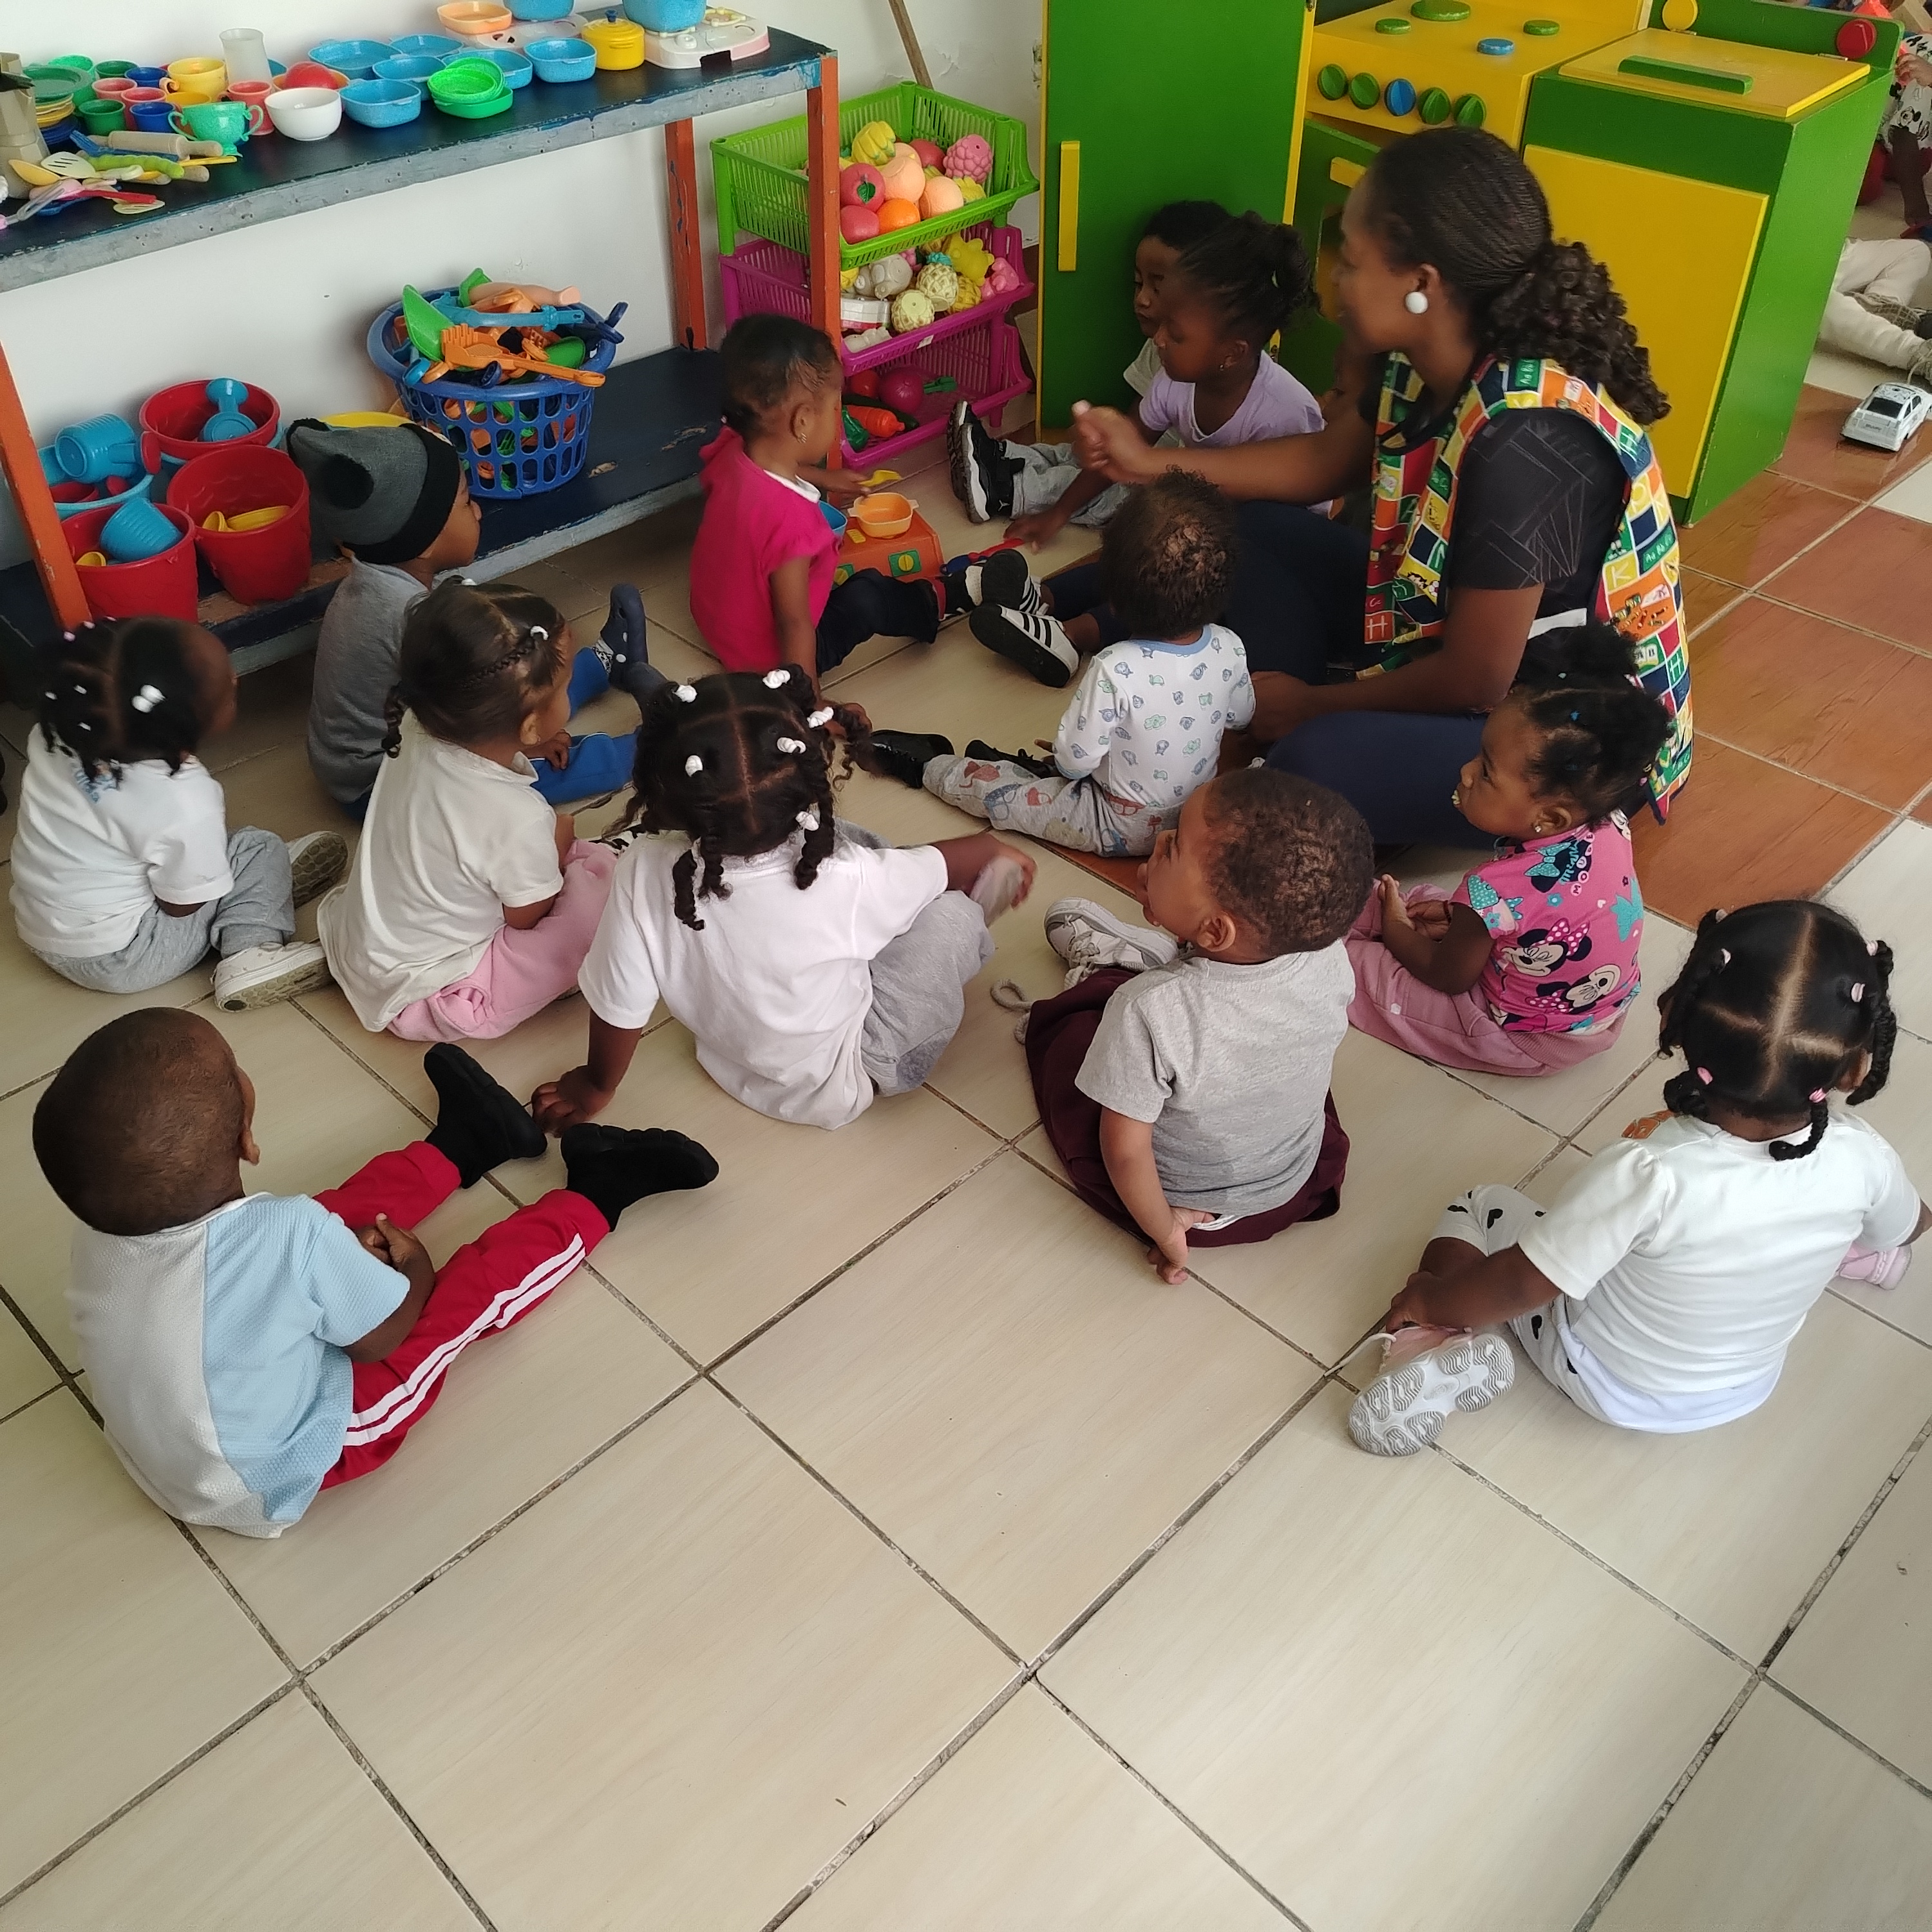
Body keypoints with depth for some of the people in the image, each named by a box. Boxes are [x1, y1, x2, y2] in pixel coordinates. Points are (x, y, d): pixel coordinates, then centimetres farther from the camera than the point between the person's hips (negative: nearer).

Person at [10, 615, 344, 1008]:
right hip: (115, 961, -7)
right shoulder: (186, 806, -32)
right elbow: (181, 907, -16)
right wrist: (217, 817, -2)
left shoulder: (60, 730, -15)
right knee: (259, 850, -4)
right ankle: (254, 954, -9)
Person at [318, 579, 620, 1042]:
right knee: (603, 878, -13)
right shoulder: (520, 820, -33)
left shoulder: (417, 728, -16)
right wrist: (559, 844, 1)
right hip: (422, 998, -7)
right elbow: (528, 919, -12)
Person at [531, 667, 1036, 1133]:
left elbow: (618, 1006, -16)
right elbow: (949, 865, -13)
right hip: (840, 1085, -3)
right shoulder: (843, 881, -35)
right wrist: (992, 847, 10)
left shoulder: (644, 875, -31)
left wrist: (596, 1087, 5)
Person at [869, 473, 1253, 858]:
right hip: (1198, 814, 5)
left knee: (986, 781, 9)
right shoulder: (1229, 649, -17)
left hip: (1121, 829, -5)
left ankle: (929, 766, 32)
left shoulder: (1115, 671, -34)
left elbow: (1076, 759, -23)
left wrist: (1064, 758, 1)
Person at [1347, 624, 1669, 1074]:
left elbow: (1447, 976, -16)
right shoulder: (1607, 823, -18)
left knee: (1362, 966, 5)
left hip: (1534, 1042, -6)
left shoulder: (1497, 893, -37)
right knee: (1426, 900, 15)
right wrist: (1461, 916, 3)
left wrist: (1395, 930, 0)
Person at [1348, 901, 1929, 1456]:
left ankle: (1433, 1345, -9)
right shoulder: (1862, 1161, -27)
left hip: (1609, 1385, -4)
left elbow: (1520, 1286, -30)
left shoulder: (1649, 1172, -41)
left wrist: (1430, 1300, -12)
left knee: (1477, 1207, 8)